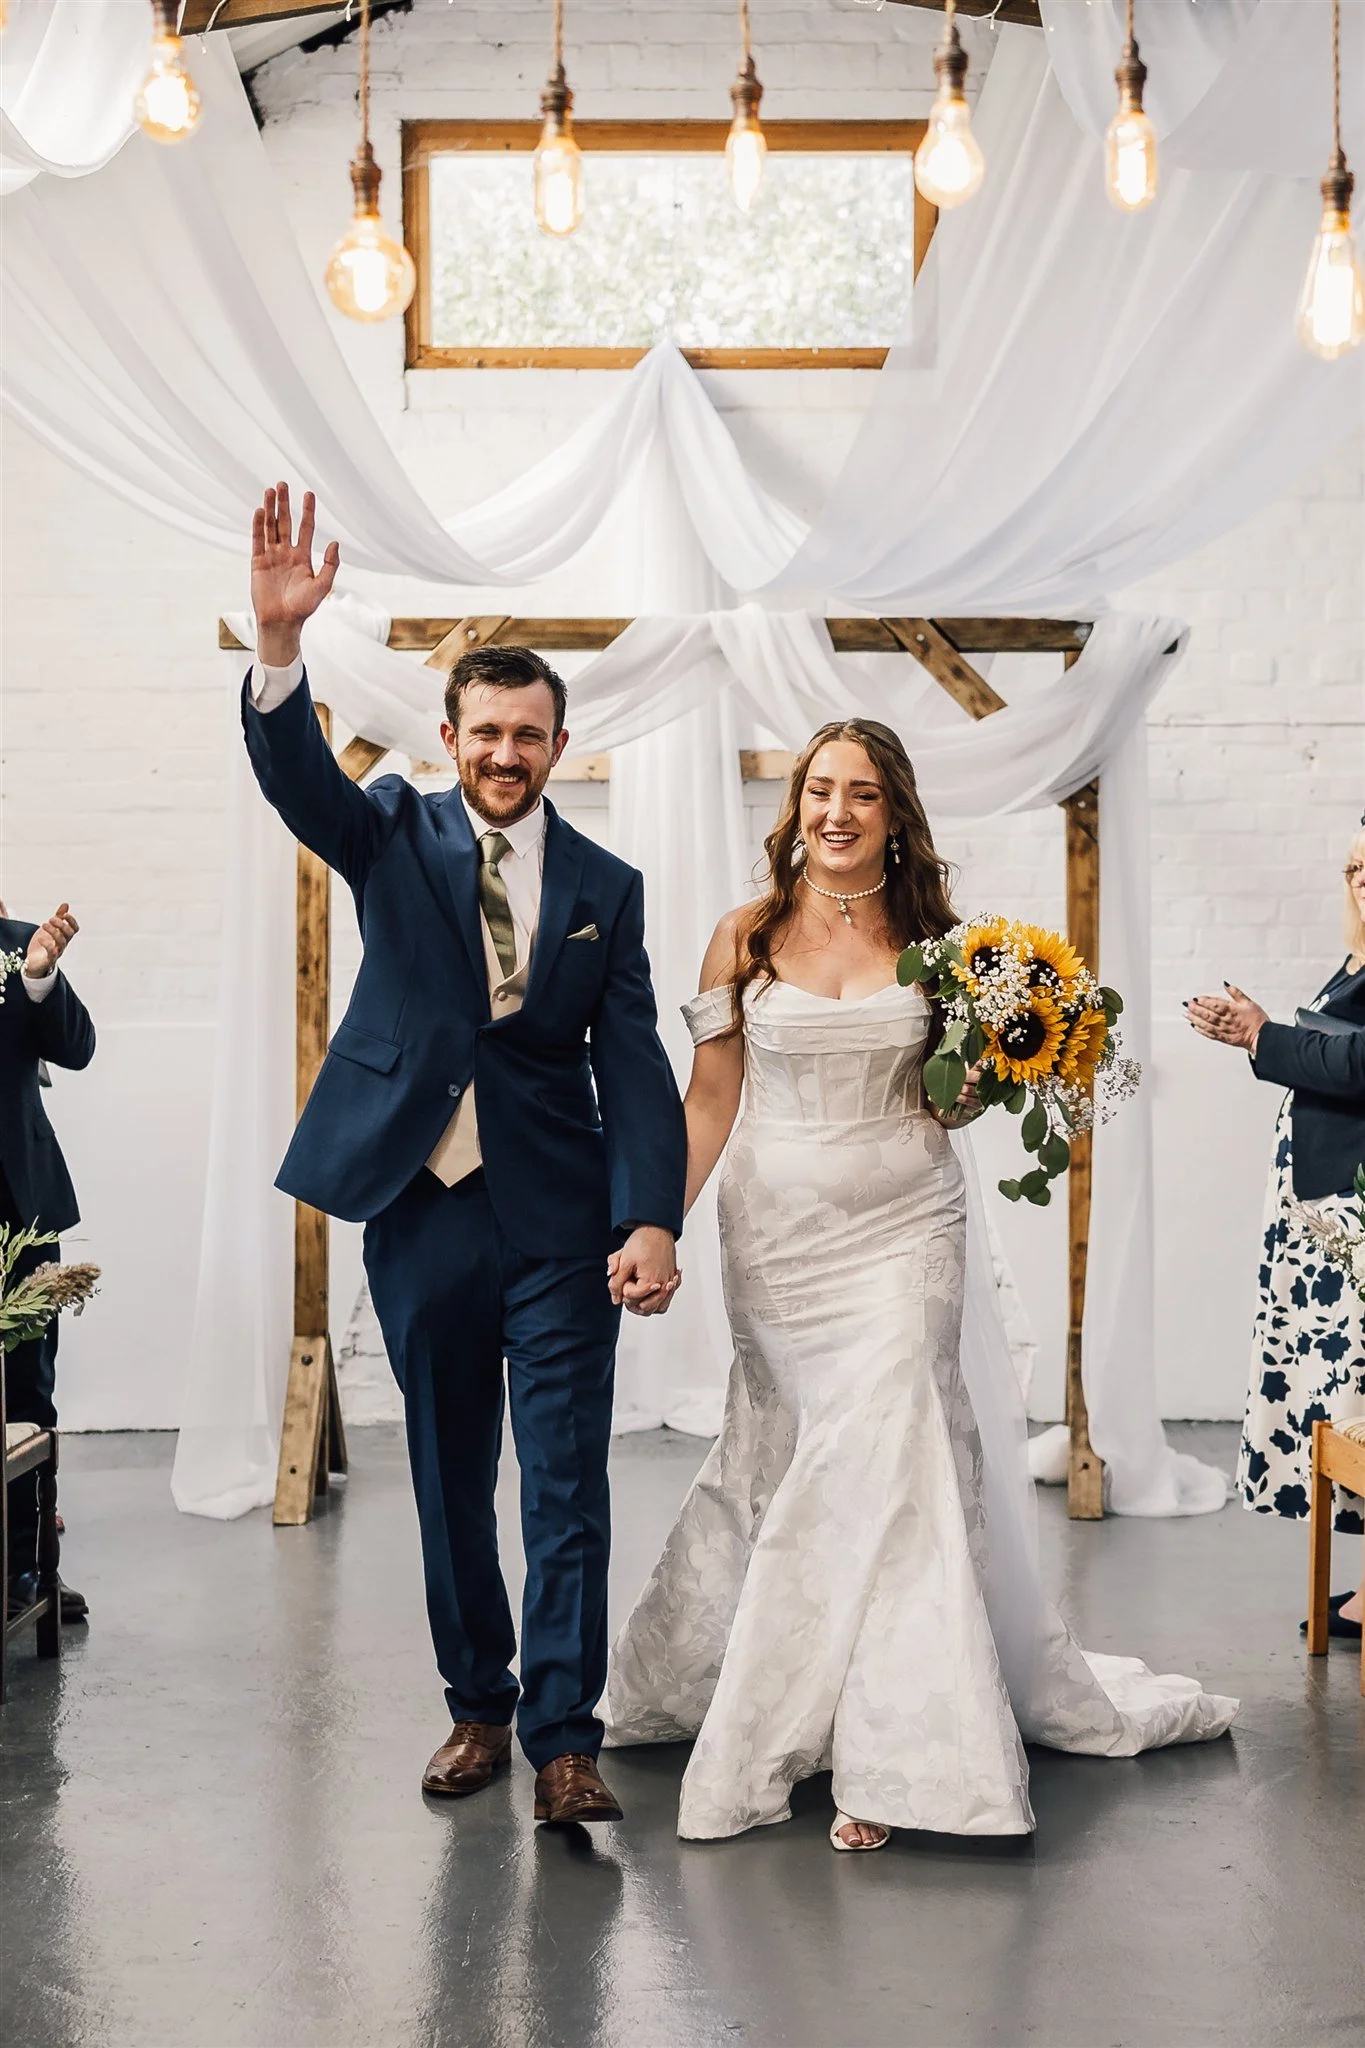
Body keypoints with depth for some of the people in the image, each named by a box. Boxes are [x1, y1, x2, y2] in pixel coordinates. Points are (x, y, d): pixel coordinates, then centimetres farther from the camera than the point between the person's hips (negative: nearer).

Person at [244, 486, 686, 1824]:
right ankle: (478, 1704, 28)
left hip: (559, 1222, -1)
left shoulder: (606, 888, 5)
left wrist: (651, 1220, -13)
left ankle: (563, 1741, 5)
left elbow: (634, 1063, -1)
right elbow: (294, 773, -16)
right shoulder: (396, 837, 4)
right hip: (419, 1211, 1)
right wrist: (278, 643, -36)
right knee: (448, 1482, 12)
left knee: (567, 1489, -3)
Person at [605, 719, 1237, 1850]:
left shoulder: (933, 936, 5)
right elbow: (711, 1096, 3)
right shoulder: (746, 940, 2)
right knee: (787, 1465, 4)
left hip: (904, 1231, 0)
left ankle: (888, 1752, -4)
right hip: (780, 1234, 0)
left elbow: (960, 1096, 14)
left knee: (883, 1457, -9)